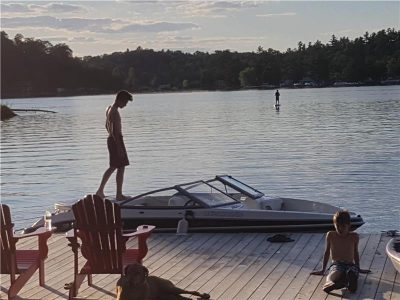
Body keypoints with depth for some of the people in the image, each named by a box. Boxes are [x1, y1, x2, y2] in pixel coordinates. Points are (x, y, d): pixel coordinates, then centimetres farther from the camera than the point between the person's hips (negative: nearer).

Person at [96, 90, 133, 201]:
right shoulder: (115, 112, -20)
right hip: (116, 141, -10)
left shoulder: (109, 109, 11)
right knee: (121, 168, 0)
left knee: (113, 167, 19)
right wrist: (119, 149, -23)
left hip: (110, 139, 10)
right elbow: (116, 131, -24)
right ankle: (119, 195, 6)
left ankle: (100, 190, 21)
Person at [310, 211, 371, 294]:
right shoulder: (330, 235, 7)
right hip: (336, 264, 0)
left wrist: (358, 269, 28)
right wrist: (323, 270, 21)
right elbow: (327, 253, 17)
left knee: (351, 273, -40)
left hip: (351, 265, 0)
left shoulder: (354, 236, 9)